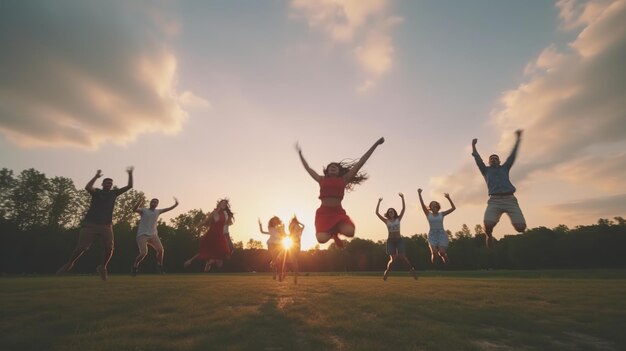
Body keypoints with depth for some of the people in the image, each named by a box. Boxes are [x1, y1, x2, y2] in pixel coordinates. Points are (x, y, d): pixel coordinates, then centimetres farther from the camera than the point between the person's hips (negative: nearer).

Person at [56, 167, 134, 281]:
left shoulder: (114, 193, 13)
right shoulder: (97, 192, 4)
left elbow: (129, 186, 8)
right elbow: (87, 187, -19)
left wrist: (130, 174, -1)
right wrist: (96, 176, -20)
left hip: (106, 226, 2)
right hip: (90, 224, -2)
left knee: (109, 248, -8)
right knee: (81, 247, 0)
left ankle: (102, 267, 14)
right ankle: (69, 264, 29)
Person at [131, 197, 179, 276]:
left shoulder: (158, 211, 16)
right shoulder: (143, 210, 3)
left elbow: (168, 209, 10)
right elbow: (134, 209, -16)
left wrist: (175, 204, -8)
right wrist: (139, 203, -36)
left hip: (153, 235, 4)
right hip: (142, 235, -4)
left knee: (160, 250, -14)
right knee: (143, 253, -17)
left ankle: (159, 267, 4)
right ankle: (134, 266, 11)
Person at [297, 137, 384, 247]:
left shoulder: (343, 179, 13)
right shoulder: (321, 180, 16)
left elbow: (360, 163, 12)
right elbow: (307, 168, 28)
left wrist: (375, 144, 13)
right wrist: (300, 154, 36)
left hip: (338, 212, 0)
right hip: (323, 212, 0)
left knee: (349, 232, -27)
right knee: (321, 239, -23)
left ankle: (336, 230, 12)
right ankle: (332, 232, 17)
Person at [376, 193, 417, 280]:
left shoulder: (398, 219, 2)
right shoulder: (386, 221, 1)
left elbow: (403, 209, -7)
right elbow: (377, 213, -7)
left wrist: (402, 198, -15)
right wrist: (379, 202, -11)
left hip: (399, 240, 0)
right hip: (390, 241, 0)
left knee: (402, 257, -13)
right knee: (393, 259, -8)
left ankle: (412, 269, 11)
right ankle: (387, 271, 18)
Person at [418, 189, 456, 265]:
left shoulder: (441, 214, 9)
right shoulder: (428, 214, 7)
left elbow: (453, 208, 4)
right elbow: (422, 205, -5)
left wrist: (448, 198, -6)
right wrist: (419, 194, -14)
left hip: (442, 234, 0)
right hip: (432, 234, 0)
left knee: (442, 252, -12)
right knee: (434, 253, -15)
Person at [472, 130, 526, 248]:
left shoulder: (504, 168, 27)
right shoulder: (486, 170, 24)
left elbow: (513, 155, 25)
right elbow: (478, 159, 19)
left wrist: (517, 138, 26)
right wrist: (473, 146, 19)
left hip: (510, 199, 2)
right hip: (494, 200, -1)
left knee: (520, 227, -16)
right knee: (488, 225, -25)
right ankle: (489, 235, 8)